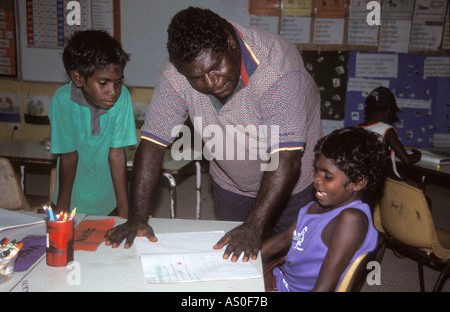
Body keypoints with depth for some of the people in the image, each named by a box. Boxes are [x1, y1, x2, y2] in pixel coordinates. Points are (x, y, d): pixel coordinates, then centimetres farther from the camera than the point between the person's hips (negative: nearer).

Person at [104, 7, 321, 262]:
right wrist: (138, 217, -25)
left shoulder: (277, 66, -34)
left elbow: (286, 160, -36)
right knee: (231, 257, 15)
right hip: (230, 183, 3)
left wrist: (254, 226, -40)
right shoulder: (175, 76, -23)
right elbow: (153, 142, -19)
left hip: (293, 179, -2)